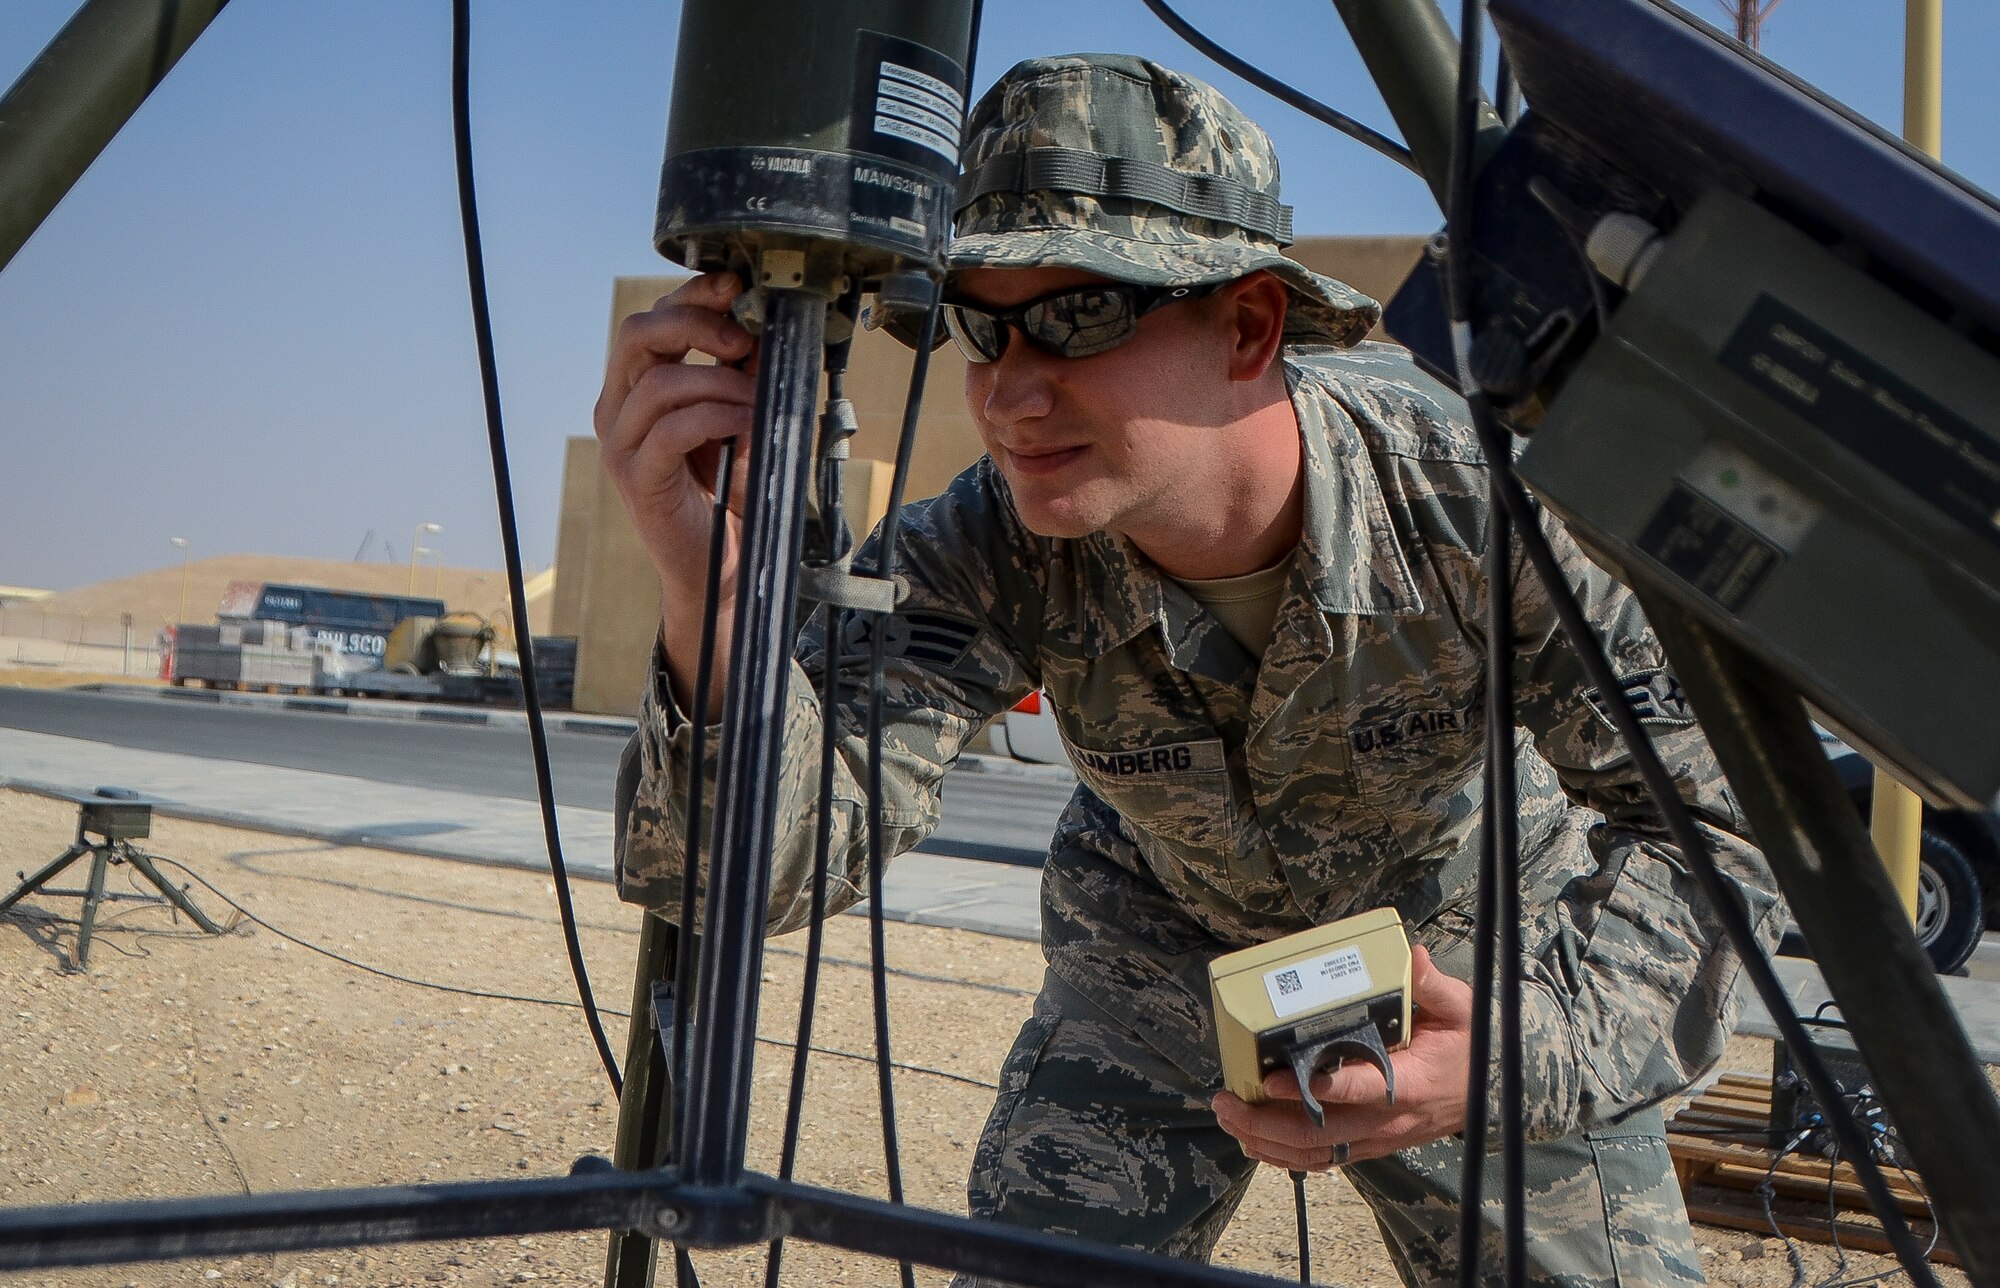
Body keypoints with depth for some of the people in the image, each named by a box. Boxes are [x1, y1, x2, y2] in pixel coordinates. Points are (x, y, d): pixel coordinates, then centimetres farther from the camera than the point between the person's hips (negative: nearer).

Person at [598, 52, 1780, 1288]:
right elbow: (801, 847, -39)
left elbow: (1703, 821, -25)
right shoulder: (991, 554, -29)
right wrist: (707, 588, -58)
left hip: (1463, 956, 0)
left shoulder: (1485, 492, -34)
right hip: (1164, 945, 1)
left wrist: (1531, 1047, -44)